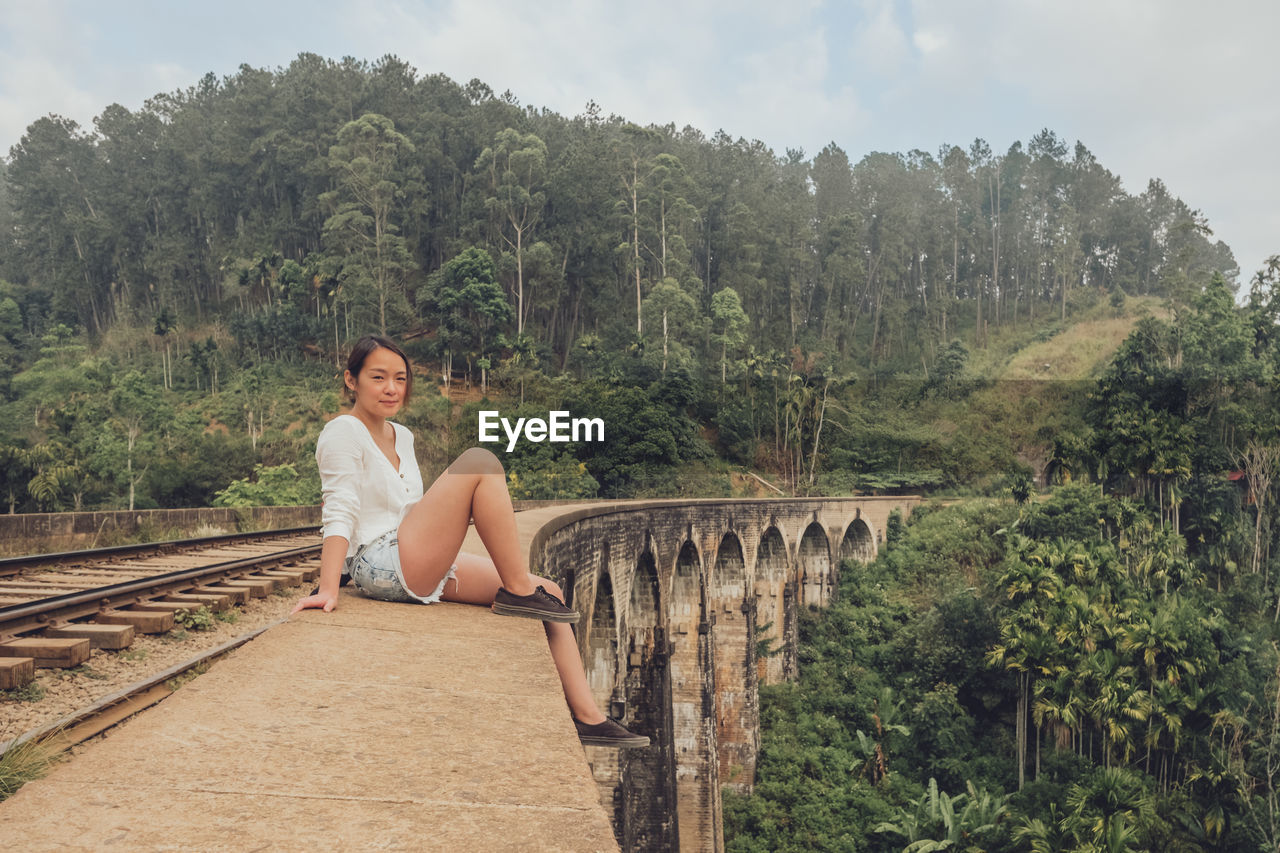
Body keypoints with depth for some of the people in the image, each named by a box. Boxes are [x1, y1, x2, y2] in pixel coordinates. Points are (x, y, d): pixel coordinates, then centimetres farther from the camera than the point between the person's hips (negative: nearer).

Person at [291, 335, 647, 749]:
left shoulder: (402, 436, 20)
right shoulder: (342, 432, -5)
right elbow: (339, 515, -16)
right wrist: (328, 590, -25)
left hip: (418, 570, 9)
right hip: (381, 567, -9)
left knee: (548, 592, -1)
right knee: (480, 463, -21)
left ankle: (587, 718, -1)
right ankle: (518, 591, -15)